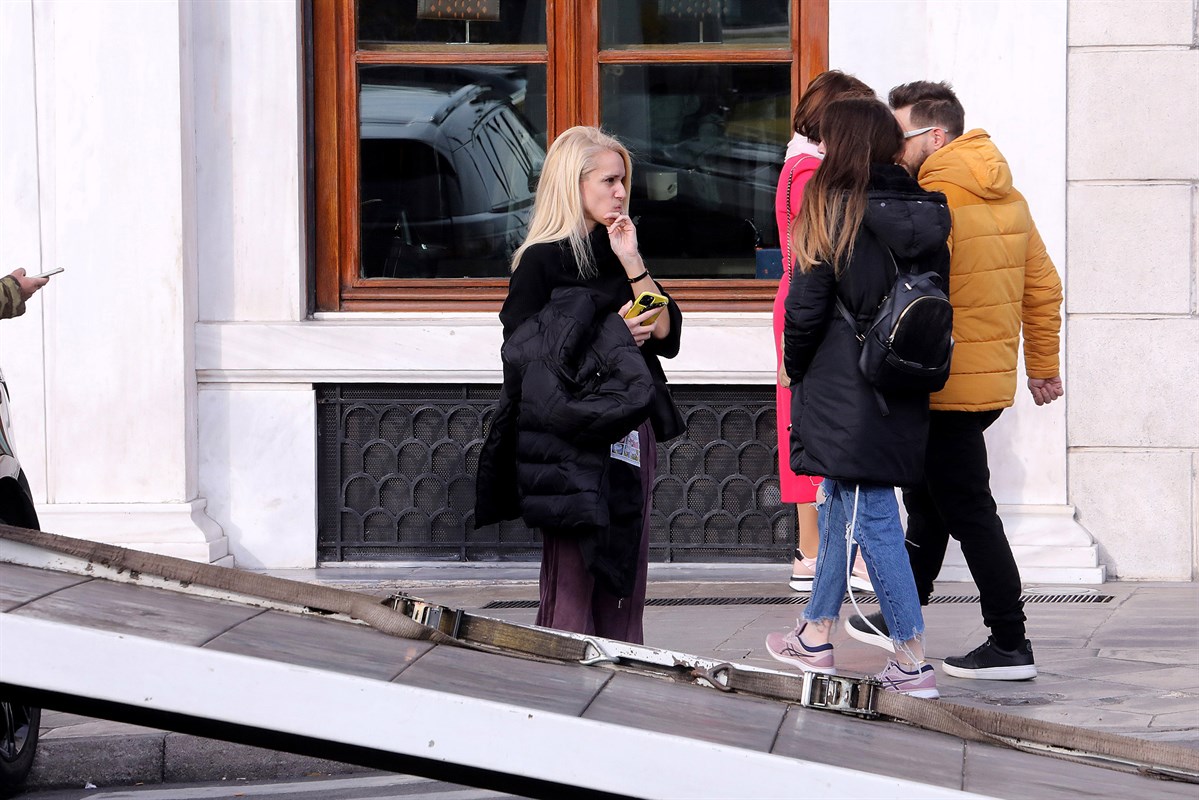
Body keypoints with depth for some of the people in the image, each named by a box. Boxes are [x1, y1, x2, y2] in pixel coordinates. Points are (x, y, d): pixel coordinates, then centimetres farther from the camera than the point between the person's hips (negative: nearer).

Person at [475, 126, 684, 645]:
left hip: (628, 428, 6)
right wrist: (613, 336, -8)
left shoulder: (619, 251, 16)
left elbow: (667, 335, 6)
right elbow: (523, 350, -10)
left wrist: (632, 264, -5)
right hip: (568, 432, -6)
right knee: (572, 568, -7)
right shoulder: (542, 260, -4)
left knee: (625, 565, 6)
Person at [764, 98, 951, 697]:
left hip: (844, 395, -6)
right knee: (840, 508, 19)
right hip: (903, 400, 6)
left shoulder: (834, 211, -13)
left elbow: (805, 310, -11)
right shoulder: (923, 215, 4)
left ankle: (913, 662, -5)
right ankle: (816, 635, 30)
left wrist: (796, 372, 5)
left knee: (872, 519, -3)